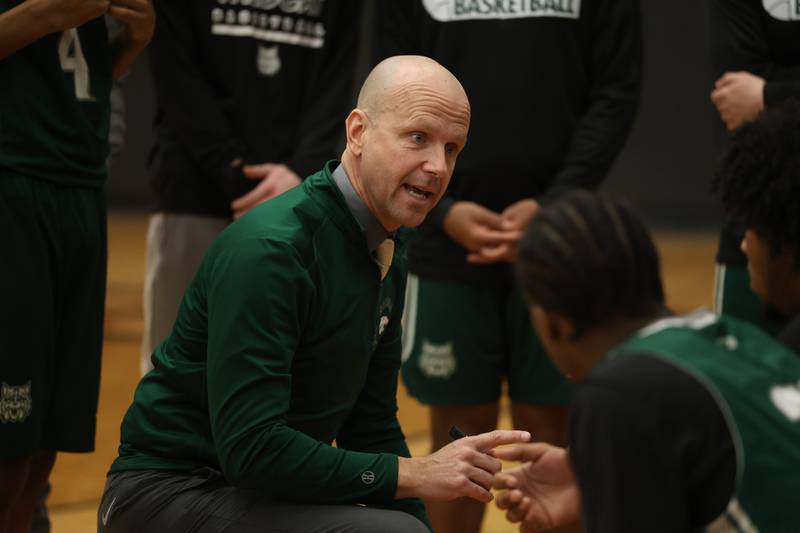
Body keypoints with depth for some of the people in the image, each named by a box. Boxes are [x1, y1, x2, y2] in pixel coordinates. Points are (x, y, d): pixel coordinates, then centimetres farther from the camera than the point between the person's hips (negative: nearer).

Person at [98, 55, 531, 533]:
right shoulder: (268, 247, -22)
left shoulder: (388, 251, 7)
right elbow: (251, 448, -27)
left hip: (263, 492, 9)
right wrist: (414, 474, -24)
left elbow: (372, 425, 14)